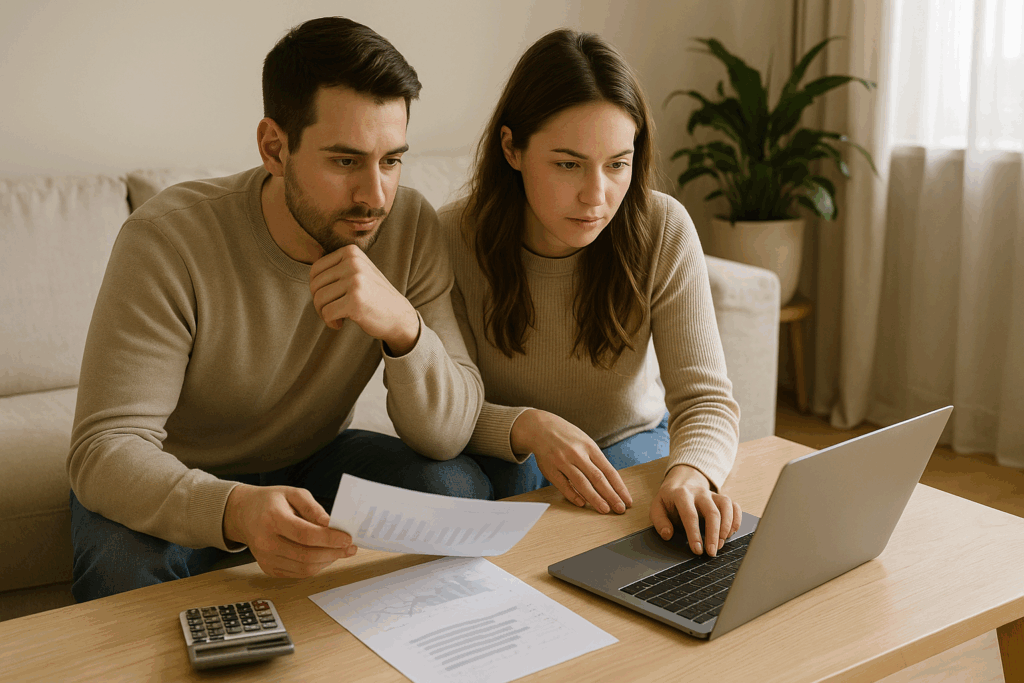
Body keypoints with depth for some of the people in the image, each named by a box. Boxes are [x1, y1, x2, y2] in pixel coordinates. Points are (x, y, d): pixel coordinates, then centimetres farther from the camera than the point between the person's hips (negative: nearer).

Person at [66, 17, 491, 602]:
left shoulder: (410, 227, -17)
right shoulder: (168, 240, -26)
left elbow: (448, 436, -18)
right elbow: (105, 449, -31)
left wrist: (403, 325, -39)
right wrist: (235, 510, -52)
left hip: (313, 460, 3)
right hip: (176, 485, -3)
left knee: (459, 488, -21)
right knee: (123, 562, -34)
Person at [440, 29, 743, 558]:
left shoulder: (664, 231, -19)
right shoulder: (454, 240, -22)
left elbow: (706, 396, -21)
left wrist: (689, 472, -44)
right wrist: (529, 427, -39)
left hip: (630, 439, 1)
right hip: (505, 456, 0)